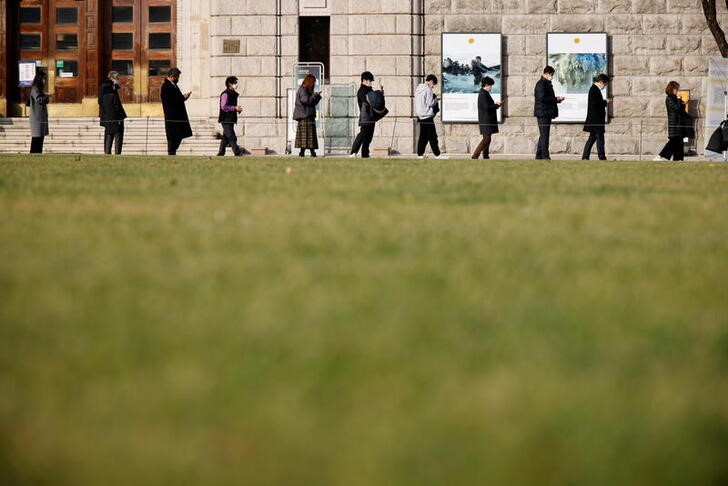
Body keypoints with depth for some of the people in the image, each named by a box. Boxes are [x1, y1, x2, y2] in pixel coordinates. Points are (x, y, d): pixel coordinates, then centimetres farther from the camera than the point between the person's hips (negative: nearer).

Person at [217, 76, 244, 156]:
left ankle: (221, 153, 13)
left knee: (226, 137, 10)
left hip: (231, 119, 10)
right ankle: (237, 152, -16)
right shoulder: (225, 94, -12)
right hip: (226, 119, -10)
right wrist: (235, 108, -21)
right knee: (231, 137, -12)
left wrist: (238, 109, 9)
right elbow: (224, 107, -20)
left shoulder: (233, 94, 18)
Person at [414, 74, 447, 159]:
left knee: (423, 136, 11)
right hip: (427, 116, -8)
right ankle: (437, 154, -3)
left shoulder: (418, 89, 12)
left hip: (420, 116, 8)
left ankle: (420, 154, 9)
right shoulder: (428, 90, -14)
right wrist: (435, 99, 1)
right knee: (432, 136, -5)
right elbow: (430, 103, -17)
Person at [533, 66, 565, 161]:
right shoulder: (541, 84, -12)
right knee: (544, 135, -10)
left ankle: (539, 155, 17)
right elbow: (542, 98, -21)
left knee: (543, 135, 13)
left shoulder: (546, 83, 20)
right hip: (543, 113, -11)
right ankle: (545, 155, -11)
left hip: (546, 113, 11)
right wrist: (556, 99, -14)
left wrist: (557, 99, 10)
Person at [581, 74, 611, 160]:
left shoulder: (594, 89, 15)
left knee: (592, 137, 12)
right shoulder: (594, 90, -16)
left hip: (595, 120, 10)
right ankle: (602, 157, -3)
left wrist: (604, 101, 9)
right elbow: (595, 103, -24)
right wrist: (605, 102, -13)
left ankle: (585, 156, 12)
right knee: (600, 138, -6)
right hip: (596, 120, -10)